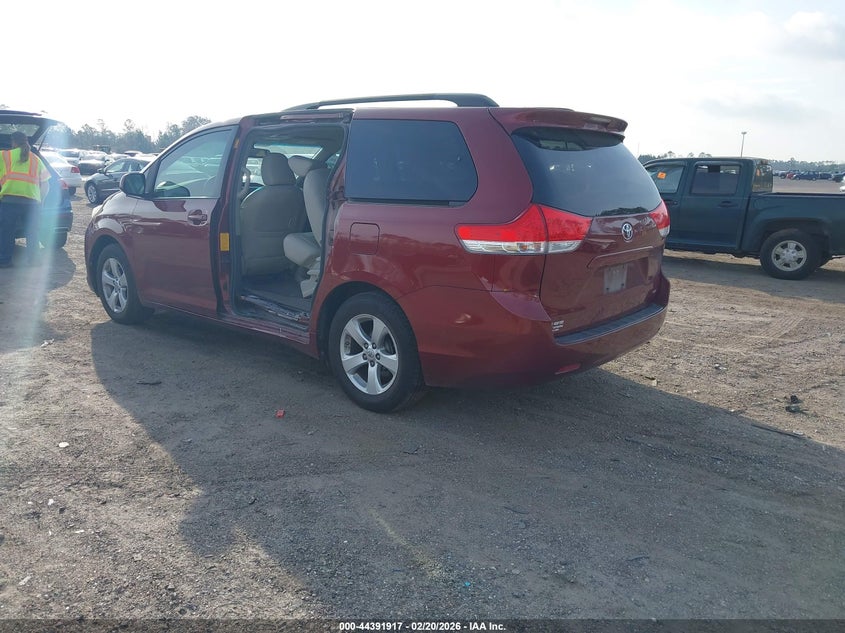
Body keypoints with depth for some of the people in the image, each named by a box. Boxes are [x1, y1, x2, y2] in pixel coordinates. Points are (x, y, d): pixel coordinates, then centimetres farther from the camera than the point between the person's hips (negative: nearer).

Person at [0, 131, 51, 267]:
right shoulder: (36, 159, 18)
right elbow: (45, 185, 17)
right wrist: (39, 200, 26)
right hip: (32, 200, 2)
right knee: (32, 232, 14)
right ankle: (33, 259, 17)